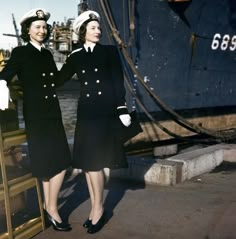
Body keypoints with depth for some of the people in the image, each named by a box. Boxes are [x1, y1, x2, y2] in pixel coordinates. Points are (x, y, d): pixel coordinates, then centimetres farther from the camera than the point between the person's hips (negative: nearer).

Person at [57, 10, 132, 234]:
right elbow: (58, 79, 11)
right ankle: (95, 208, 17)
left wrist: (122, 109, -6)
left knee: (93, 161, -6)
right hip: (86, 113, 3)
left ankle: (98, 209, 8)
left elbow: (118, 83, 0)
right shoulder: (75, 56, 9)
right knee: (87, 162, 5)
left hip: (105, 112, -3)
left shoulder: (110, 51, 3)